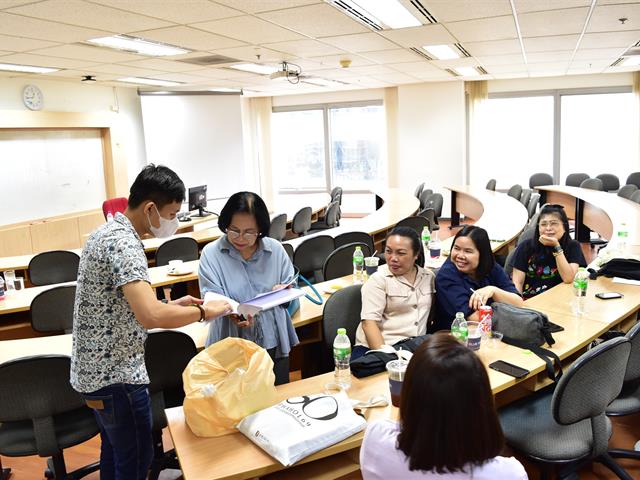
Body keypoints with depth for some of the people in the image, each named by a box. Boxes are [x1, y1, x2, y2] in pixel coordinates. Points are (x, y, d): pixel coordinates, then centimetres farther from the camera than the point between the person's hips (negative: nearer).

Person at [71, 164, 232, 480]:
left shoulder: (107, 232, 7)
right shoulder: (124, 244, -24)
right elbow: (150, 316, -36)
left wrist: (173, 306, 8)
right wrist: (203, 312, -21)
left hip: (96, 369, 10)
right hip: (117, 375, -10)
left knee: (114, 451, 24)